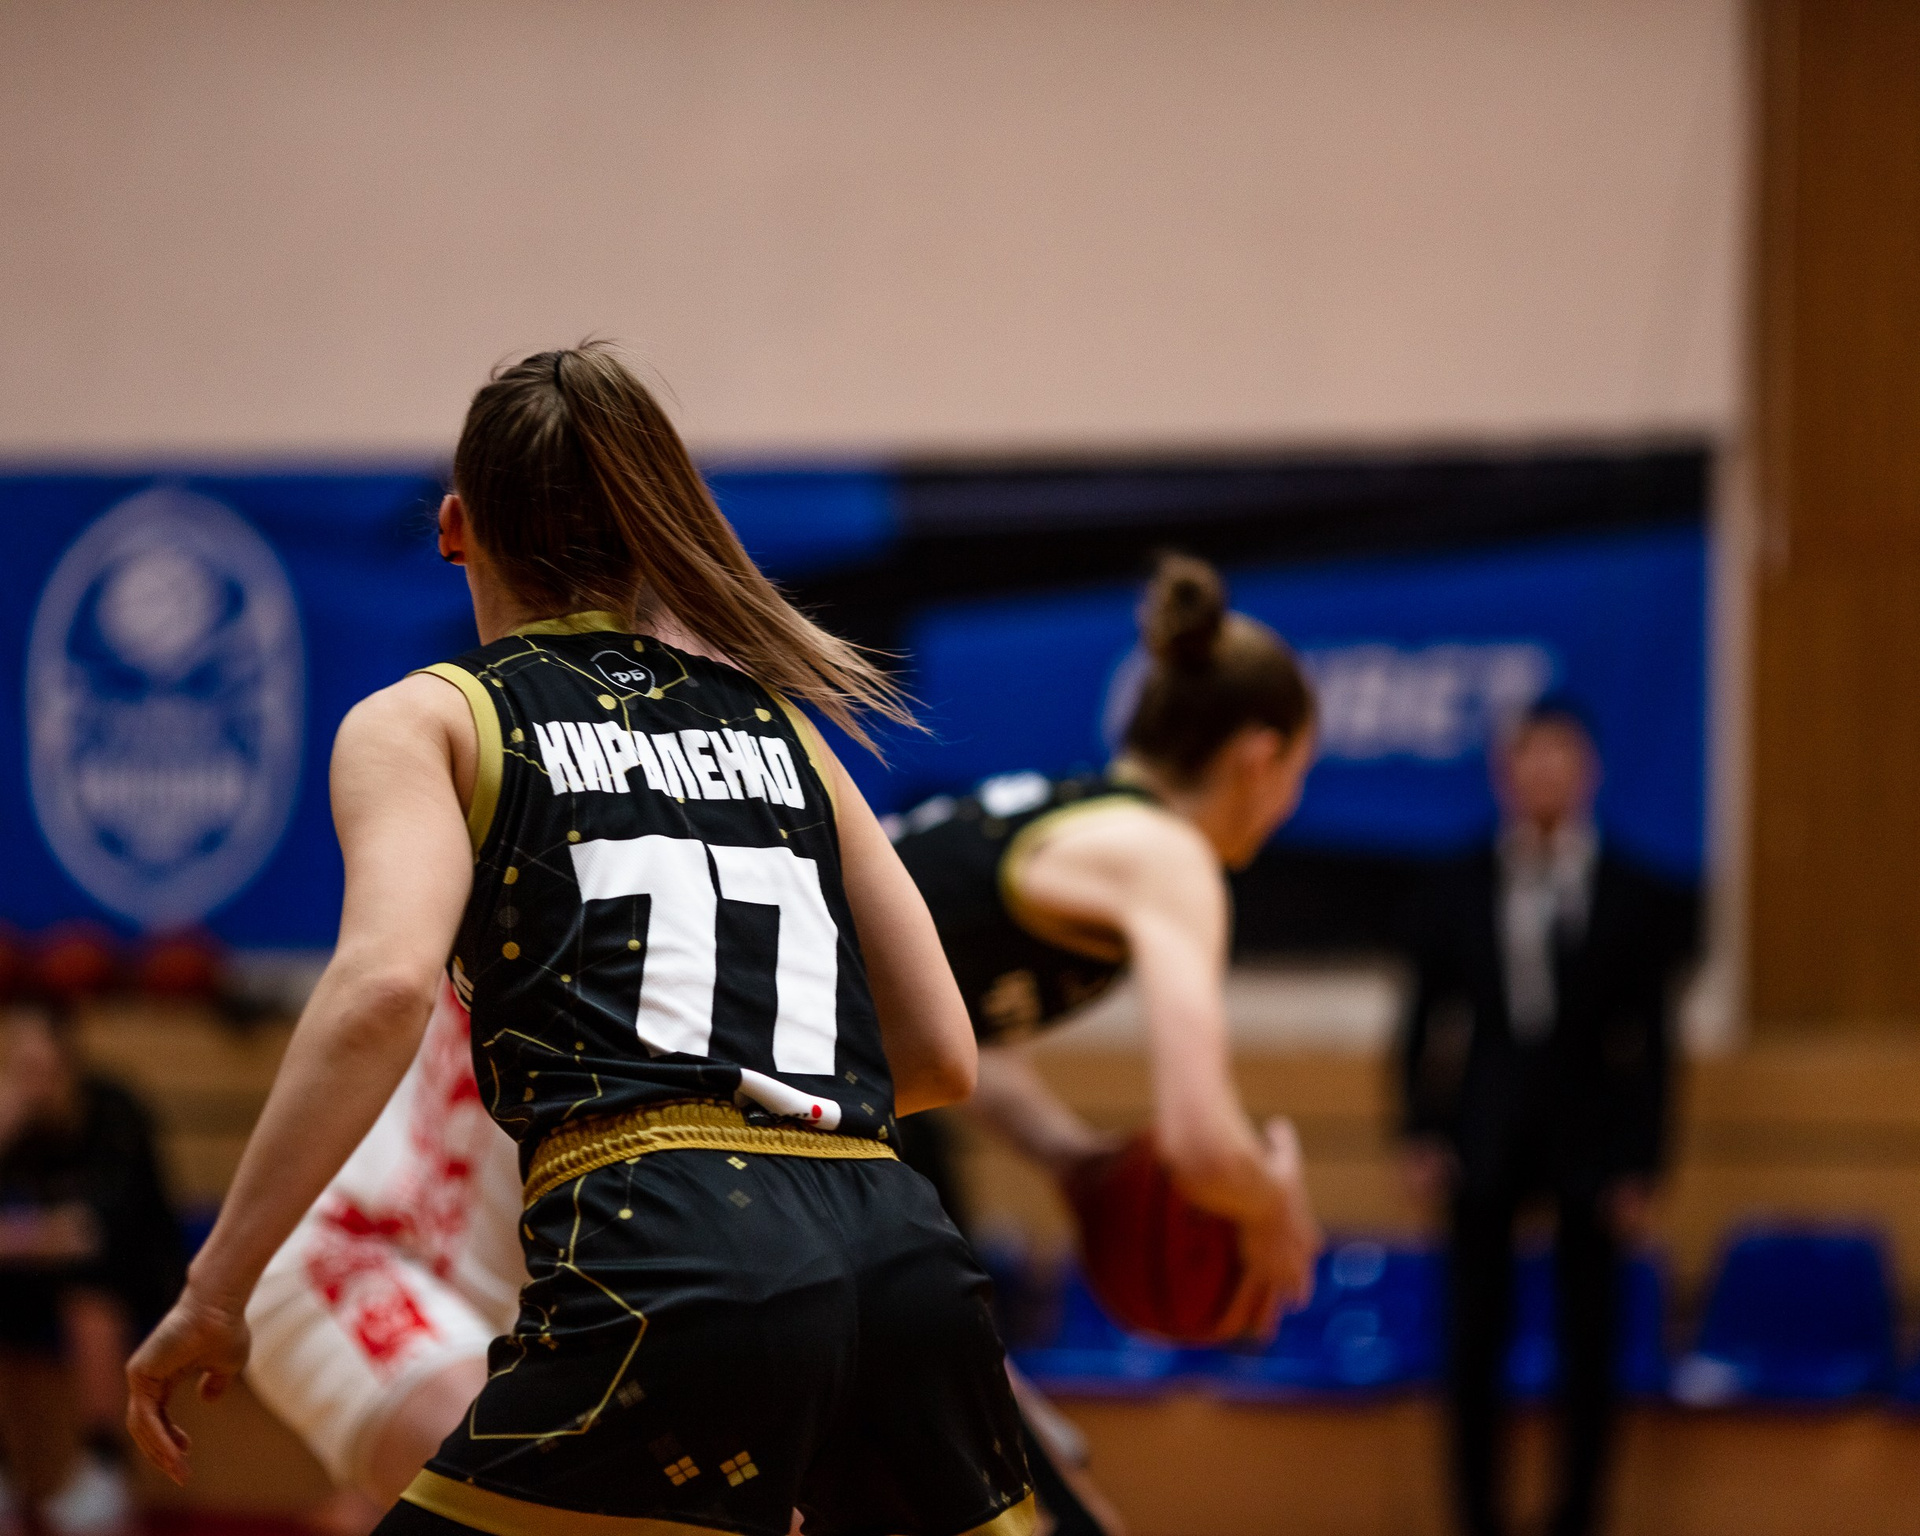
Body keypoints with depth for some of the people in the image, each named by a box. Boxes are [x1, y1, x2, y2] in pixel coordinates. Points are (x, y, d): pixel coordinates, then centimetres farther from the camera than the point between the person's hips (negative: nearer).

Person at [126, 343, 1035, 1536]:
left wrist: (215, 1291, -7)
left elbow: (386, 985, -8)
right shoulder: (782, 722, 25)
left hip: (670, 1267, -5)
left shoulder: (426, 720, 13)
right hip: (909, 1256, 5)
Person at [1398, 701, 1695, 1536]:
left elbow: (1650, 1039, 1)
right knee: (1473, 1347, 2)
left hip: (1588, 1134, -1)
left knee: (1586, 1350, 3)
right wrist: (1423, 1134, 0)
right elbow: (1426, 1020, 9)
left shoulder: (1634, 896, 1)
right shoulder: (1461, 889, 5)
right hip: (1486, 1132, 1)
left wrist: (1639, 1164, -4)